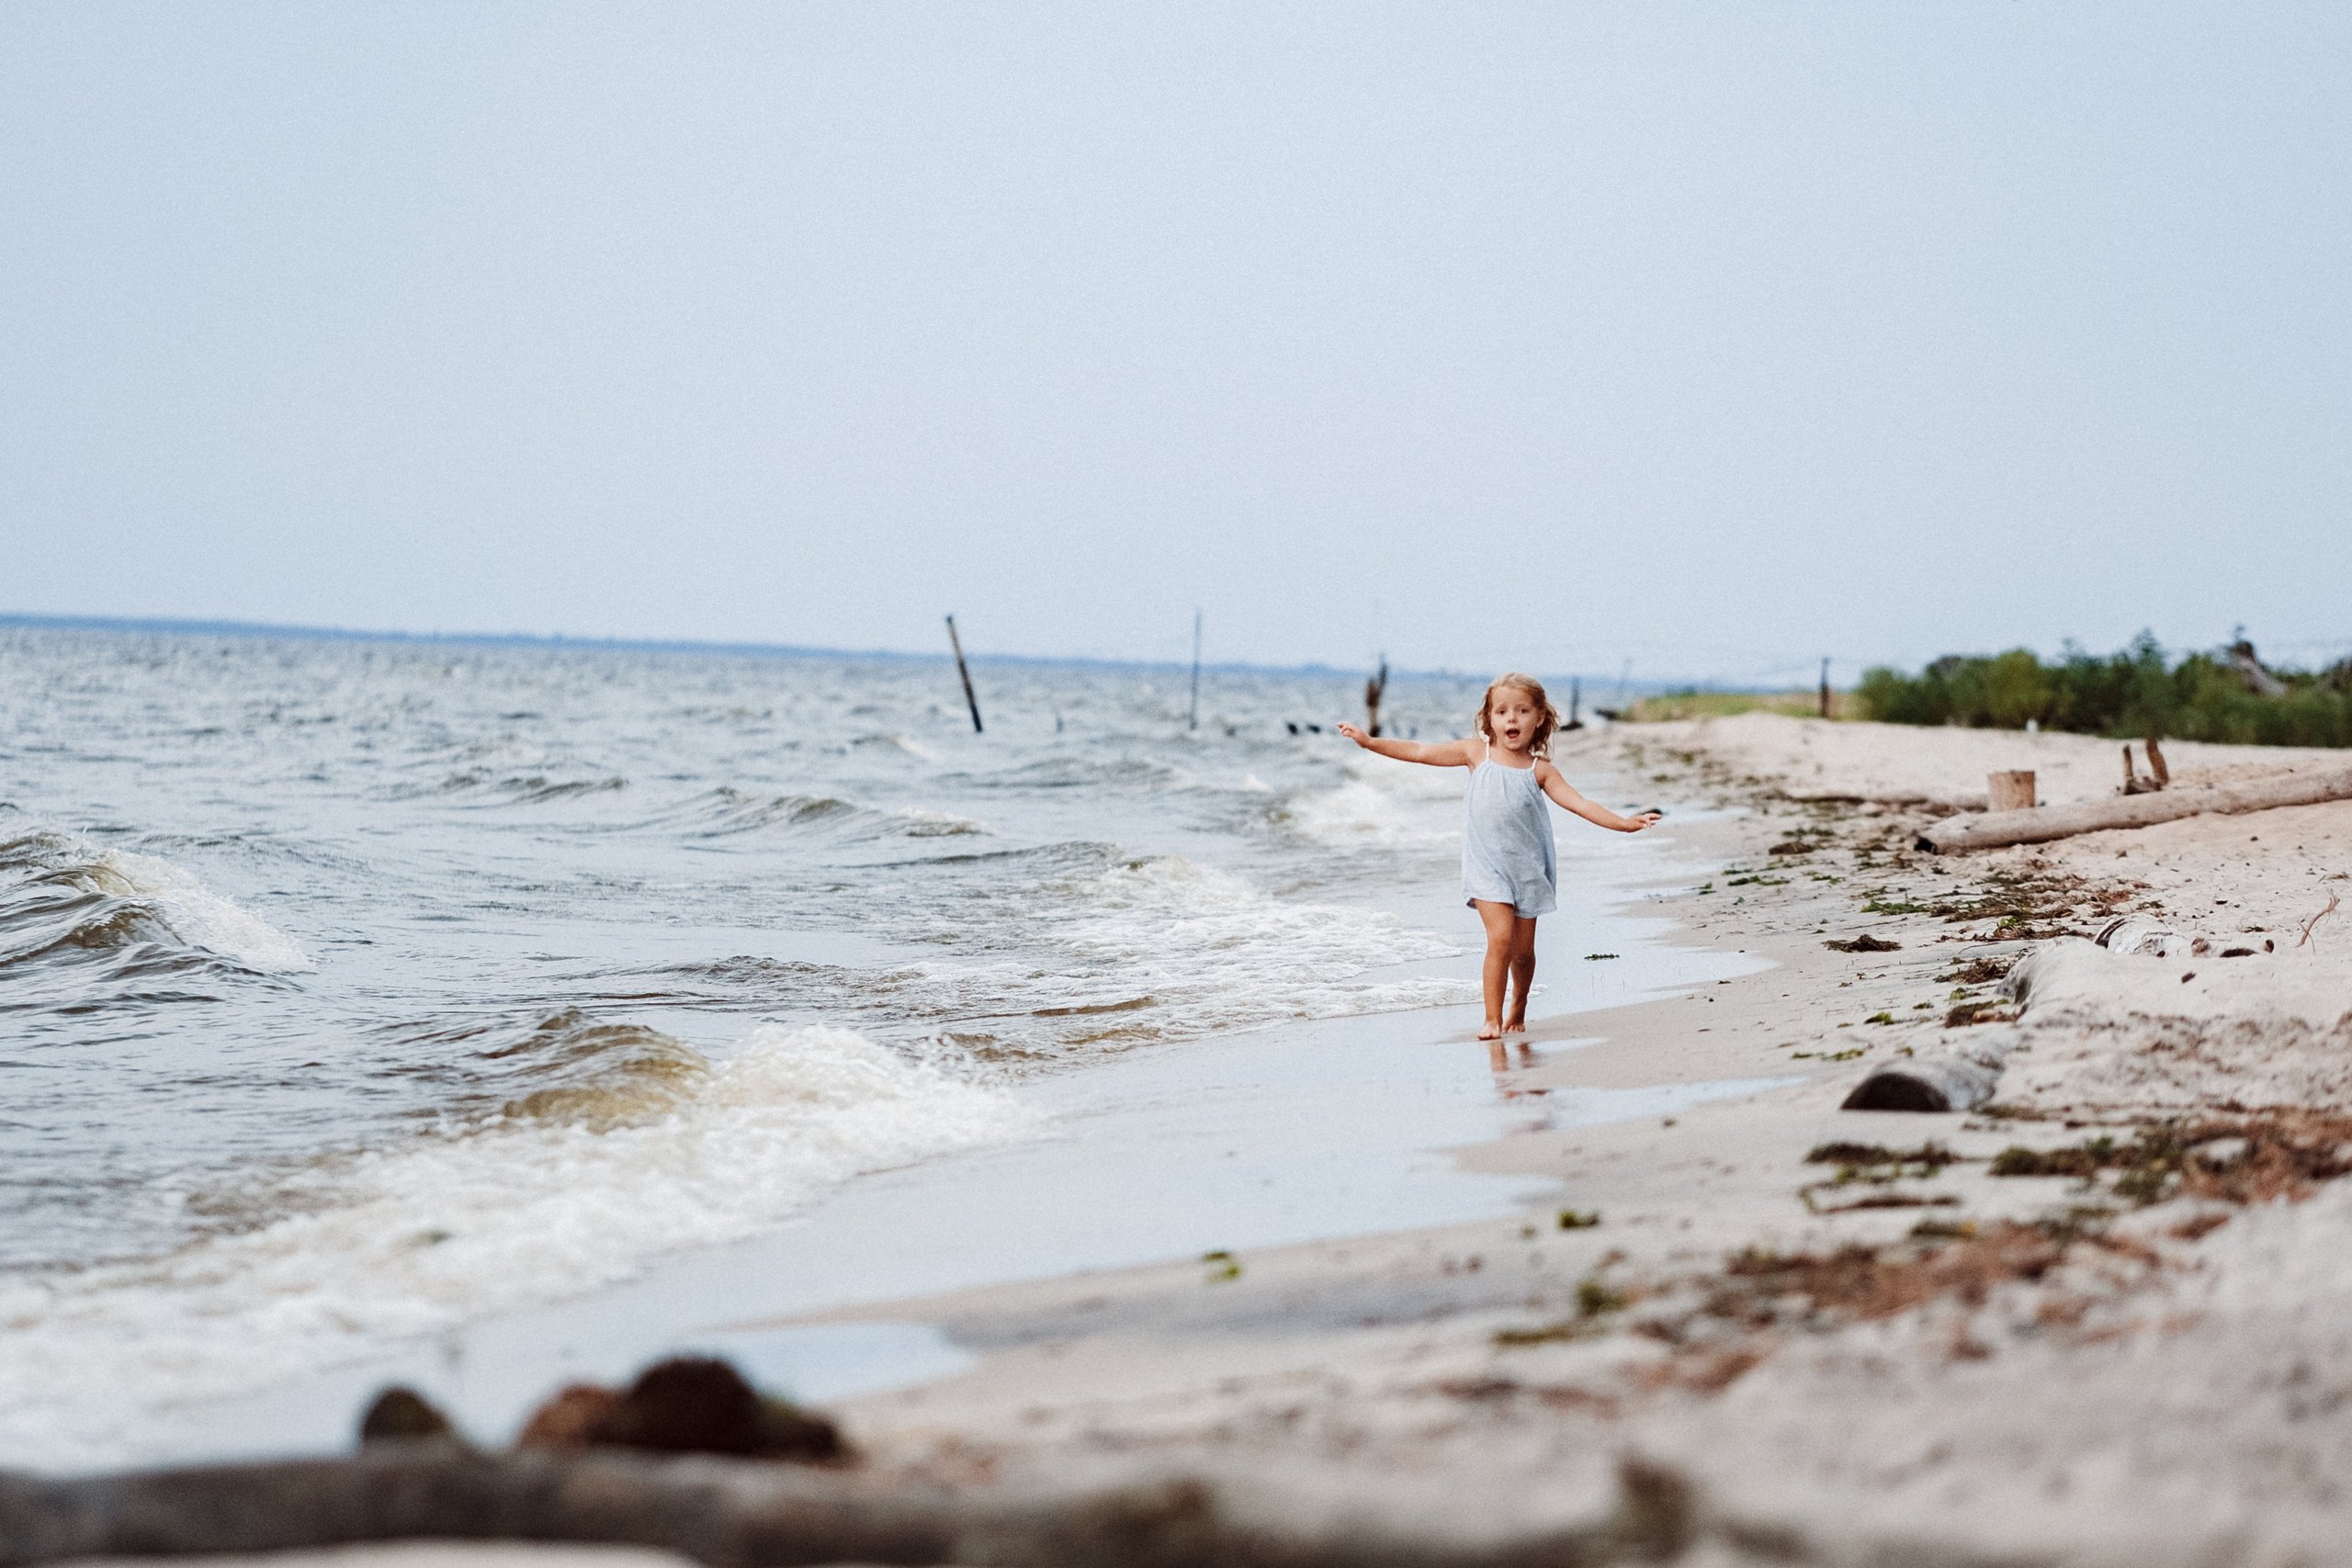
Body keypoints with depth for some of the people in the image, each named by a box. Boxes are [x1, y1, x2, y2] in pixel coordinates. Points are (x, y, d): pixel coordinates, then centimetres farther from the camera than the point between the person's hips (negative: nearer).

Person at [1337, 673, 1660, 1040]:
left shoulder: (1539, 770, -2)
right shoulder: (1477, 752, -1)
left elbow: (1579, 804, -6)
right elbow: (1421, 752, 3)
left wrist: (1623, 823, -17)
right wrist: (1369, 742, 1)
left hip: (1527, 868, 1)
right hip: (1487, 865, -1)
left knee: (1523, 949, 8)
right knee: (1500, 937, -17)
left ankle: (1518, 1010, 35)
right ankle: (1492, 1018, -9)